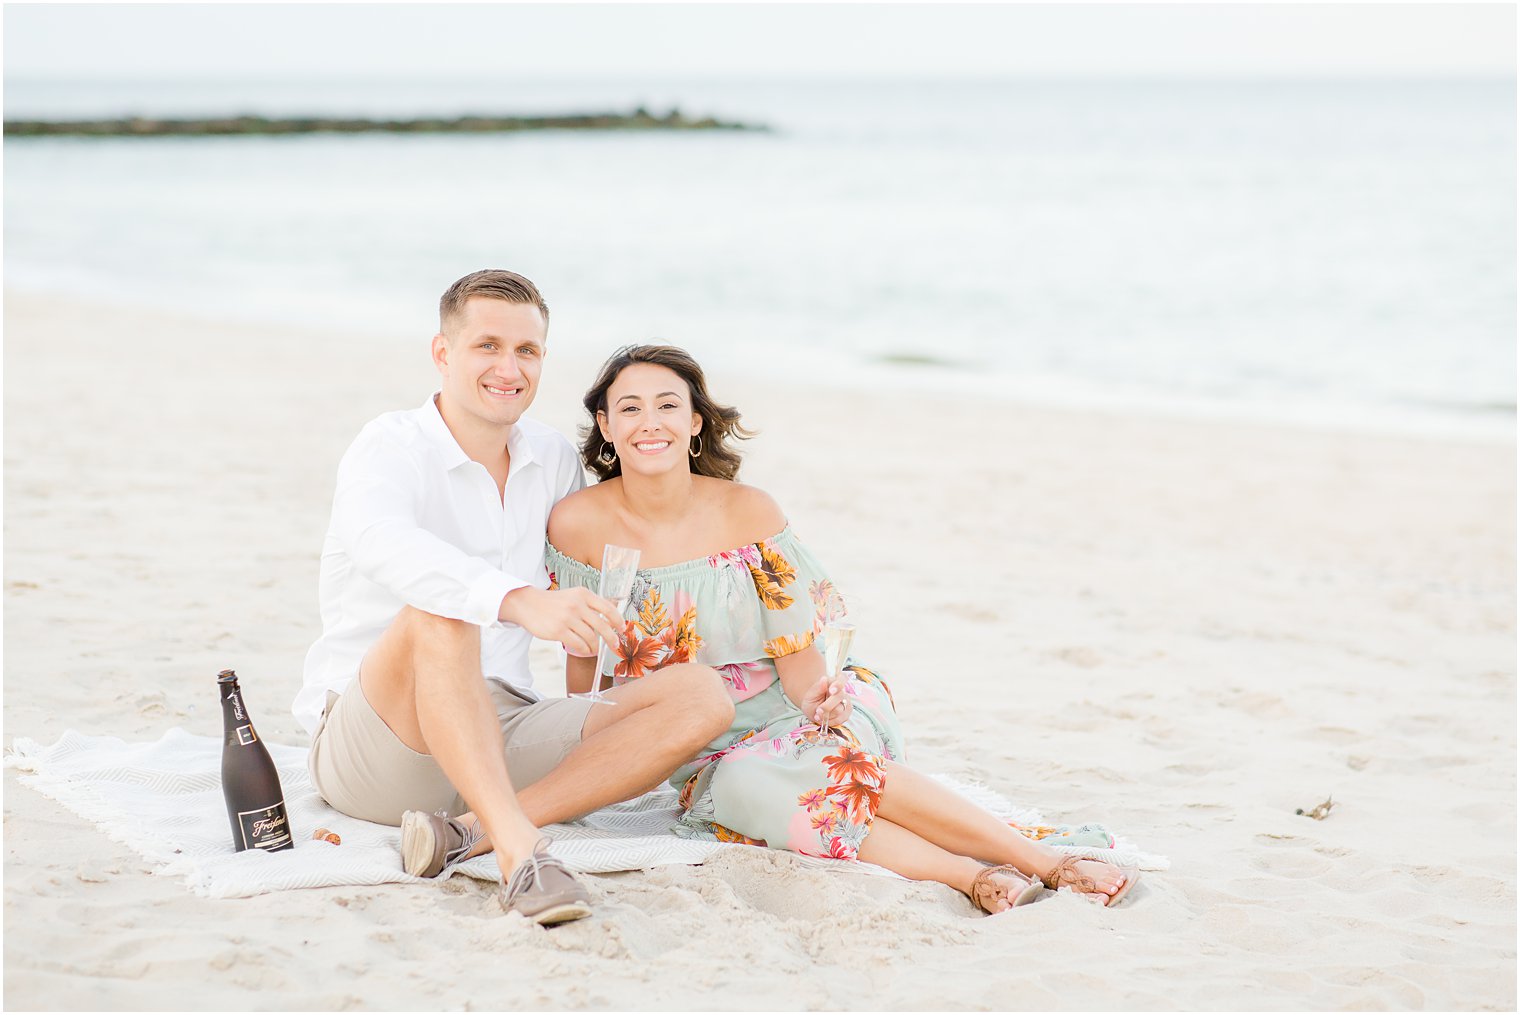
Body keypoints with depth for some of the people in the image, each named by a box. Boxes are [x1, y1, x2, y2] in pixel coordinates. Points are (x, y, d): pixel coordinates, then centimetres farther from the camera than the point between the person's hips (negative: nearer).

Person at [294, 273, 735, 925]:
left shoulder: (554, 460, 11)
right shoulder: (391, 447, -8)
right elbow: (379, 541, -33)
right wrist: (519, 601, -47)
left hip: (504, 736, 6)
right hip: (367, 740, -6)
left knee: (702, 696, -14)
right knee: (438, 612, -36)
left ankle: (470, 833, -28)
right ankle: (521, 850, -44)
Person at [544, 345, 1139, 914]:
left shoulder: (747, 512, -8)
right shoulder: (577, 524, -7)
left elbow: (797, 654, -5)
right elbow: (585, 656, 7)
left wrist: (816, 697, -25)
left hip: (792, 714, -1)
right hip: (703, 758, 1)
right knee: (740, 789, -35)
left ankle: (1043, 861, -35)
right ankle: (972, 876, -39)